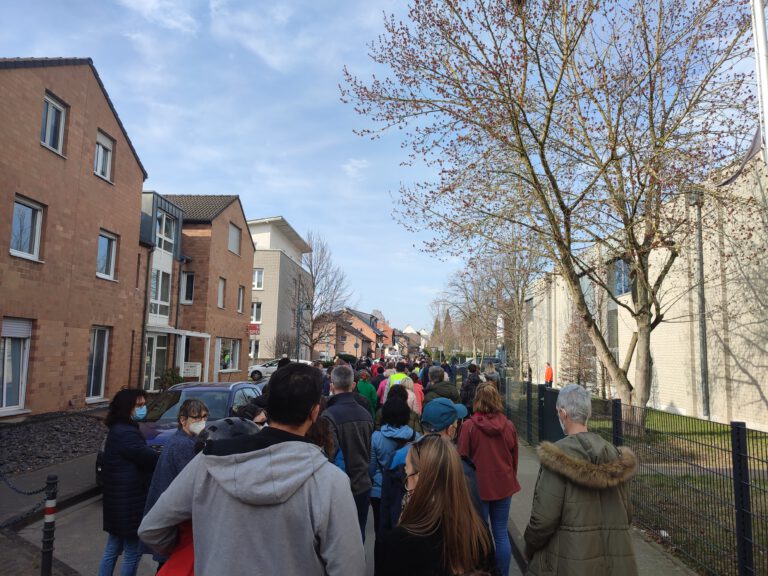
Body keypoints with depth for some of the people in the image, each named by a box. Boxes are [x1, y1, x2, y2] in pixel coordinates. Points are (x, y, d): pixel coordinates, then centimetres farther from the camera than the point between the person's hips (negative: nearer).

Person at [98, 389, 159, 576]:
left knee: (113, 548, 20)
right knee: (133, 552, 4)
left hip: (118, 499, 10)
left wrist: (163, 456, -2)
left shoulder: (120, 429, 11)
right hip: (128, 501, -10)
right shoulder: (126, 433, -23)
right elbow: (150, 458, -24)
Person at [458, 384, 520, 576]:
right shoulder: (509, 426, -5)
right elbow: (514, 458, 7)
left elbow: (462, 459, -7)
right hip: (503, 486, 3)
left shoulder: (469, 426, -14)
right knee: (501, 533, 13)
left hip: (478, 486, -3)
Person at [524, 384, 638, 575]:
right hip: (615, 559, 6)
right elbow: (626, 512, 7)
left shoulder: (558, 457, -18)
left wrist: (530, 548, -1)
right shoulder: (614, 454, 1)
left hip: (570, 560, -6)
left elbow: (544, 518, -18)